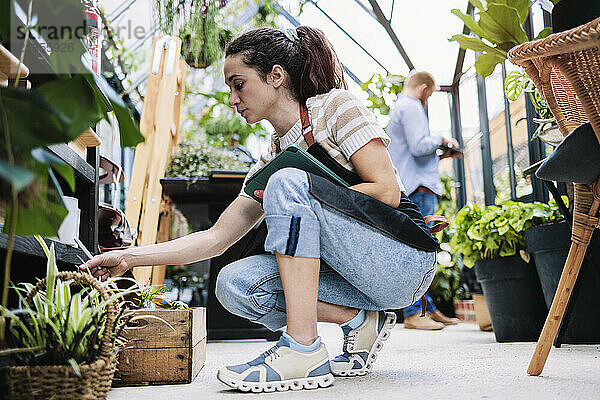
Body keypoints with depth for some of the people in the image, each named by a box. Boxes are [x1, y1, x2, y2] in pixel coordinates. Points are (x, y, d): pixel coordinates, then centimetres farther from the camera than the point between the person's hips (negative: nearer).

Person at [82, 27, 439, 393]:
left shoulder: (336, 106, -6)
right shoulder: (272, 160, 12)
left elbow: (387, 191, -16)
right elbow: (216, 238, 8)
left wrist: (308, 200, -12)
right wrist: (128, 257, 3)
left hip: (406, 261, -6)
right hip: (352, 274, 6)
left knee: (287, 183, -25)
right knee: (234, 284, -13)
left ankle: (304, 351, -27)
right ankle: (359, 321, -4)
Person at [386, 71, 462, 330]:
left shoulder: (398, 108, 27)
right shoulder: (411, 107, -5)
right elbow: (419, 145, -19)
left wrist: (441, 155, 24)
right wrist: (442, 140, -1)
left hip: (418, 188, 11)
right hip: (419, 188, -11)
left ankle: (430, 309, 15)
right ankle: (413, 313, -9)